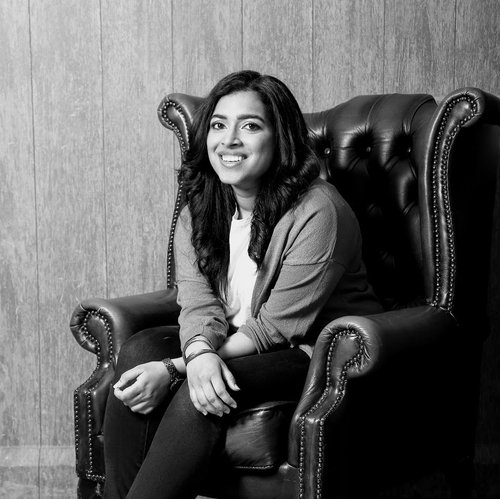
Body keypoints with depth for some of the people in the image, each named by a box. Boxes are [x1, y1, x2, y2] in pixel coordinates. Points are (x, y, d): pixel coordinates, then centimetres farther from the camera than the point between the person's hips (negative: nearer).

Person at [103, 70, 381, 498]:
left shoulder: (317, 211, -18)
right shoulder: (197, 213, 4)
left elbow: (277, 326, -19)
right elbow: (199, 306, -6)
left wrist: (174, 369, -23)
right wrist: (200, 353, -32)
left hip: (321, 353, -6)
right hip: (235, 349, 6)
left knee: (197, 393, -31)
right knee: (139, 351, -20)